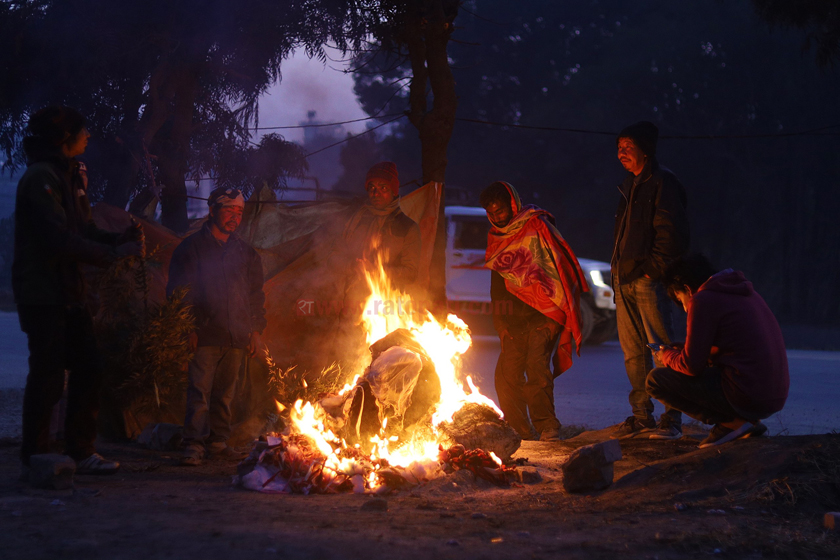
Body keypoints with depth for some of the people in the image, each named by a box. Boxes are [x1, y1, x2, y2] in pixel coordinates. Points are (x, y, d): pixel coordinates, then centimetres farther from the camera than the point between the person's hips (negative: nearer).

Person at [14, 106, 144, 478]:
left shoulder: (70, 176, 16)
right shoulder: (41, 177, -15)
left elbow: (83, 230, 17)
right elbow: (60, 239, -23)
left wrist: (120, 240, -1)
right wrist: (114, 253, -18)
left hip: (69, 293, 10)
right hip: (42, 294, -10)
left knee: (88, 369, 11)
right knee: (48, 377, -7)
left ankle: (81, 453, 19)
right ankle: (34, 459, 1)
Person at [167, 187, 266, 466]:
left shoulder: (246, 253, 17)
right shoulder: (192, 247, 4)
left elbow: (256, 294, 21)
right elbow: (177, 290, 0)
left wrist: (255, 329, 11)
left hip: (236, 338, 4)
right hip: (205, 335, -4)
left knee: (225, 392, 8)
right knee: (200, 390, -10)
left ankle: (218, 441, 16)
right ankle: (194, 445, -10)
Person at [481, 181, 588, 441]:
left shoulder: (537, 226, -4)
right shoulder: (495, 237, 16)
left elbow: (559, 267, -7)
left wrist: (554, 316, -11)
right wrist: (500, 321, 14)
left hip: (543, 313, -6)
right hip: (515, 317, 6)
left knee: (536, 364, -21)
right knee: (507, 372, -3)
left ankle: (547, 427, -14)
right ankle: (522, 433, 6)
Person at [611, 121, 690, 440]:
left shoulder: (662, 183, -7)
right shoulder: (629, 185, 20)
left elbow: (671, 233, -13)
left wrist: (653, 270, -15)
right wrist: (619, 272, 16)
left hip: (649, 279, -9)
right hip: (625, 280, 9)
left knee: (662, 348, -9)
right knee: (633, 352, 8)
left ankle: (672, 418, -7)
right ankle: (642, 416, 14)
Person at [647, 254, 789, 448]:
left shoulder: (703, 300, -8)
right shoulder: (747, 294, 18)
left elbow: (692, 365, -9)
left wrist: (667, 356, 13)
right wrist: (679, 353, 27)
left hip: (747, 398, -9)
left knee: (656, 380, 0)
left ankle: (731, 423, -4)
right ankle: (749, 422, 12)